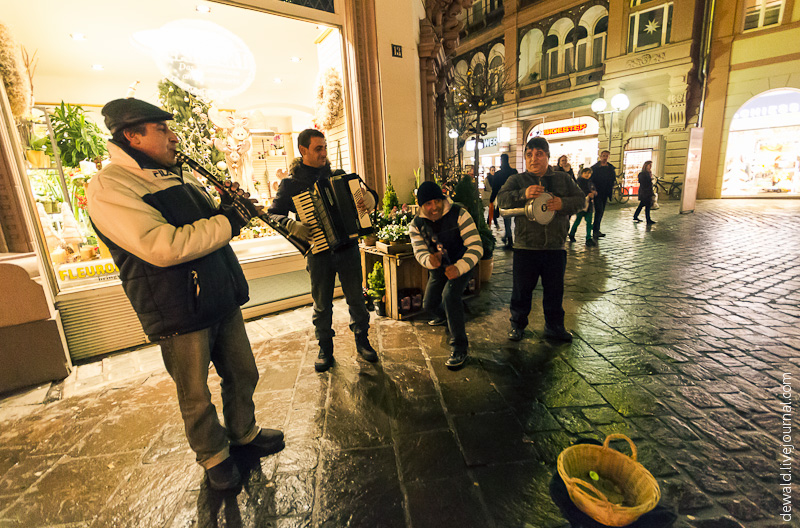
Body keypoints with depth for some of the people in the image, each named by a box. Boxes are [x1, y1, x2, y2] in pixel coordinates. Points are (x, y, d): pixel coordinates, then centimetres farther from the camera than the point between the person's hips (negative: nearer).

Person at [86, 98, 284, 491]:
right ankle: (213, 456, 37)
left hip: (223, 300, 7)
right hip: (179, 314, -7)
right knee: (197, 398, 13)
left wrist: (230, 206, -2)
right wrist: (228, 221, -20)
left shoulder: (180, 178, 12)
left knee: (242, 374, 19)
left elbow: (206, 227, 19)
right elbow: (163, 247, -28)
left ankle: (244, 432, 43)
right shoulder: (108, 186, -14)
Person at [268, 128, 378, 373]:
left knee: (356, 298, 9)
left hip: (348, 248, 2)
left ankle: (362, 341, 27)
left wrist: (369, 199, -7)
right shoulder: (291, 183, 1)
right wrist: (292, 225, -19)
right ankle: (325, 349, 26)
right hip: (319, 253, -1)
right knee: (322, 304, 8)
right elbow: (273, 214, 0)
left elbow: (362, 191, 17)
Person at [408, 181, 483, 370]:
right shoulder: (416, 225, -12)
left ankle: (459, 348, -16)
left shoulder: (459, 214, -25)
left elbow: (476, 246, -29)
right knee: (430, 305, 7)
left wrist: (459, 267, -45)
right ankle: (445, 317, 48)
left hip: (462, 264, -5)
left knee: (450, 295, -29)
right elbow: (419, 252, -17)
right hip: (438, 268, 5)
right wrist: (429, 260, -43)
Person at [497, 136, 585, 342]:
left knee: (555, 290, 13)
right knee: (522, 289, 7)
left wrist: (563, 203, -16)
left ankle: (554, 327, 32)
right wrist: (523, 194, -28)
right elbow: (502, 199, -11)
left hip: (555, 247, 2)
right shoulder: (517, 180, 4)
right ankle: (517, 325, 26)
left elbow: (581, 200, 5)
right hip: (525, 247, -2)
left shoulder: (563, 179, 10)